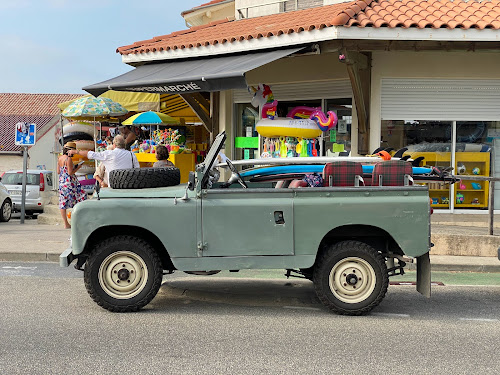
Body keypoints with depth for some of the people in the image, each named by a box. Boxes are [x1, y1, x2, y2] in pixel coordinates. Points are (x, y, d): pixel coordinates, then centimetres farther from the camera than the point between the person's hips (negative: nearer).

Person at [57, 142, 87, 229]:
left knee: (63, 202, 6)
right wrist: (78, 168, -4)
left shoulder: (60, 158, 10)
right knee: (81, 196, 3)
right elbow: (70, 173, -17)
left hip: (61, 182, 8)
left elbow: (58, 172, 15)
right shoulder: (68, 159, -15)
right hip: (70, 182, -8)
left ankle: (66, 224, 9)